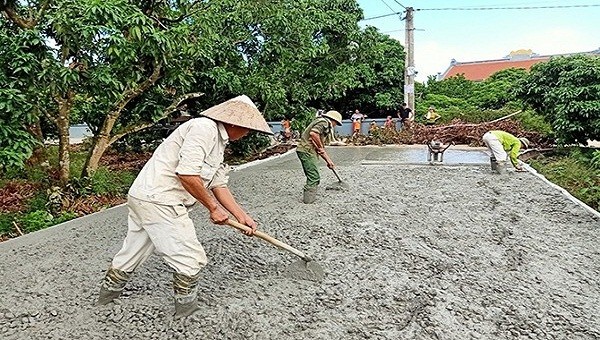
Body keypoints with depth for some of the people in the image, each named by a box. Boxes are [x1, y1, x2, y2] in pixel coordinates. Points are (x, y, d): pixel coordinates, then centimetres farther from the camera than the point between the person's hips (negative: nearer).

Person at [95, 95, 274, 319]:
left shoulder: (218, 142, 16)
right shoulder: (204, 128, -16)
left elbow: (219, 185, 17)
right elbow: (186, 174, -24)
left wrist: (242, 216, 12)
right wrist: (213, 207, -13)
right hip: (159, 200, -10)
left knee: (132, 252, 26)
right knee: (190, 259, 2)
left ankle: (108, 292, 45)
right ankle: (185, 306, 19)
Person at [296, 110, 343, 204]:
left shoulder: (326, 126, 26)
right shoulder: (324, 122, -5)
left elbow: (321, 149, 27)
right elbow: (313, 133, -24)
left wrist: (328, 160, 23)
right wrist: (320, 147, -11)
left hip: (305, 151, 10)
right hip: (306, 150, -10)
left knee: (313, 177, 15)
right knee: (314, 177, -7)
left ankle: (310, 198, 20)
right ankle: (308, 199, -3)